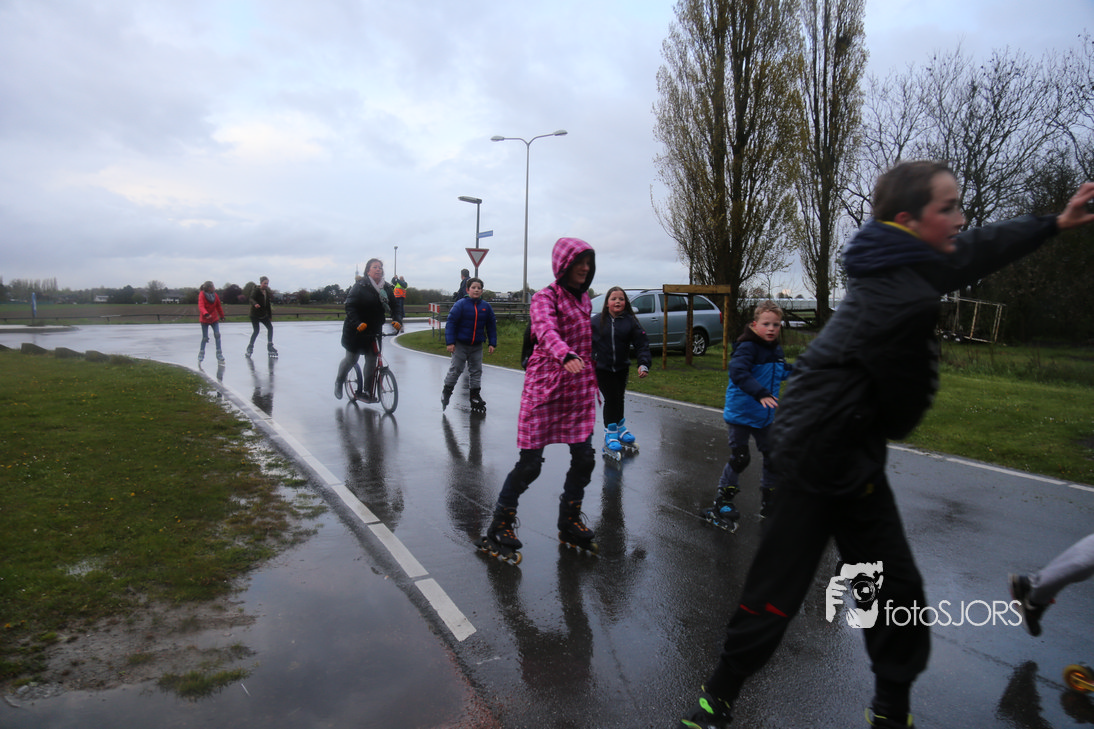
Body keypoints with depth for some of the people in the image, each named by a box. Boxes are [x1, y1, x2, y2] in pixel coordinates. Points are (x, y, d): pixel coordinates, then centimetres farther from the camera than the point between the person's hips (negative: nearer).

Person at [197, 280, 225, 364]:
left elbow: (218, 306, 12)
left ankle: (219, 354, -3)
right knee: (205, 338, 1)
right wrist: (205, 314, -44)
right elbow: (201, 306, -27)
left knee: (217, 335, -8)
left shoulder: (215, 295, 0)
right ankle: (201, 354, 20)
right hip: (204, 319, -4)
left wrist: (222, 315, 21)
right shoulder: (202, 295, -14)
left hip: (214, 318, 4)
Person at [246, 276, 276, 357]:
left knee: (270, 327, 0)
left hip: (263, 315, 7)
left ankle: (270, 346, 6)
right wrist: (255, 304, -50)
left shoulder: (267, 292, 8)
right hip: (255, 315, -7)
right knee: (256, 331, -7)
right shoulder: (256, 291, -12)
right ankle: (250, 347, 9)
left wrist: (270, 316, 16)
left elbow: (268, 304, 14)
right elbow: (251, 299, -27)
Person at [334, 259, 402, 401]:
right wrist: (357, 323, -32)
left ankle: (366, 392, 10)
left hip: (374, 330, 4)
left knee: (372, 360, 0)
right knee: (352, 359, 4)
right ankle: (339, 381, 33)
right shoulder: (360, 286, -12)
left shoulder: (387, 288, 3)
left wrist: (398, 320, -18)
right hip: (355, 329, -4)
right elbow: (350, 306, -18)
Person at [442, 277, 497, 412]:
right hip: (460, 345, -4)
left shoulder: (486, 307, 2)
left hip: (477, 346, 4)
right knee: (456, 369, 1)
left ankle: (475, 396, 22)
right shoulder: (460, 304, -10)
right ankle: (446, 392, 19)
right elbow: (451, 322, -10)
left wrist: (492, 343, 6)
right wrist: (450, 342, -15)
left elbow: (492, 325, 10)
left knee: (476, 371, 10)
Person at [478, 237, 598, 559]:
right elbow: (546, 330, -31)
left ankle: (569, 522, 27)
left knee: (584, 458, 7)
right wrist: (565, 355, -50)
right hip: (546, 388, -7)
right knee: (530, 463, -4)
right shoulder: (546, 298, -10)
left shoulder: (583, 297, 15)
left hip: (579, 389, 7)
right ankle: (499, 525, 14)